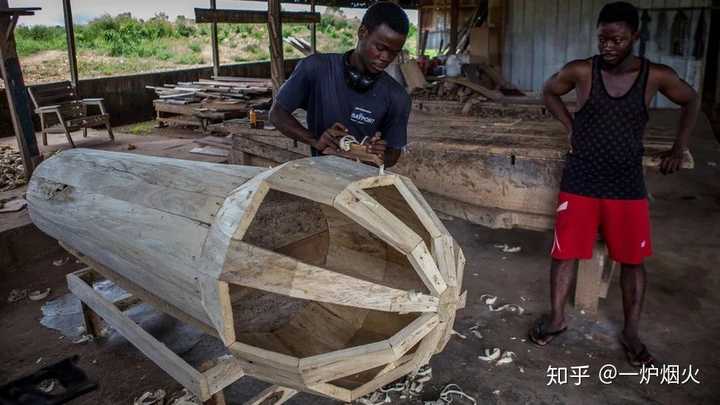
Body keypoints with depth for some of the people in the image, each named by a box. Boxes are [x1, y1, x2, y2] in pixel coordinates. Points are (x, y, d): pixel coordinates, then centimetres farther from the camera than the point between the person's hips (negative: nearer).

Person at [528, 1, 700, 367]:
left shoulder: (657, 76, -5)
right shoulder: (580, 72, -8)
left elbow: (690, 101, 14)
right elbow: (549, 92, 12)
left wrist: (679, 148, 7)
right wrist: (571, 126, 2)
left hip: (627, 187, 1)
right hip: (579, 183, -1)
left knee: (632, 260, 8)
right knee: (565, 252, 4)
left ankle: (630, 332, 27)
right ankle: (556, 318, 25)